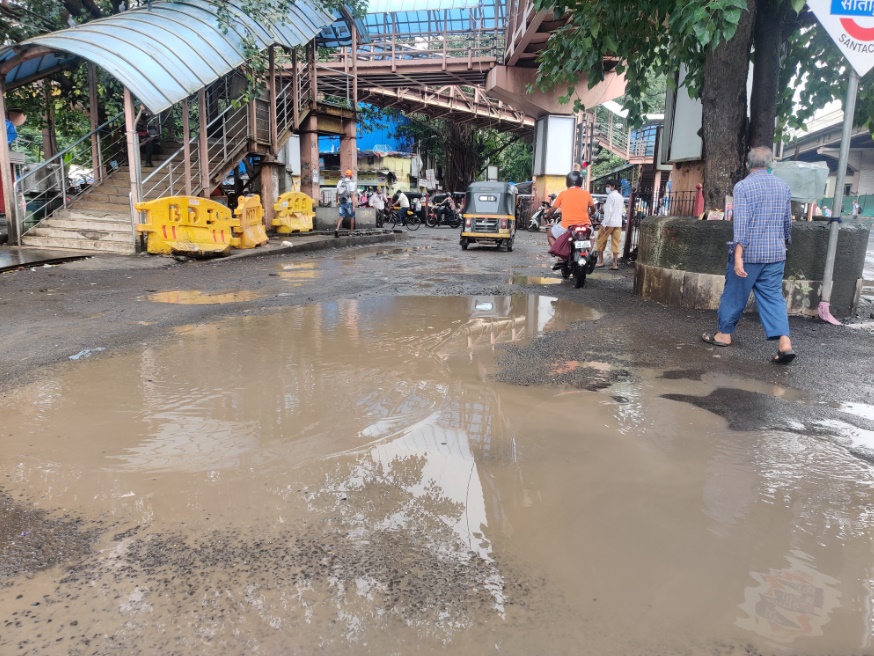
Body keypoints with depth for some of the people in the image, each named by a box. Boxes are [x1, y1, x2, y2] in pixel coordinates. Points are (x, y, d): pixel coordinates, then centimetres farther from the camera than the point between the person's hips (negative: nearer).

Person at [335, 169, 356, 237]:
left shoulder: (340, 182, 4)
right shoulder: (351, 183, -10)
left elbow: (337, 193, 7)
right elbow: (352, 195, -15)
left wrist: (337, 202, 19)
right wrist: (354, 205, -16)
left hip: (341, 202, 4)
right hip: (348, 202, -4)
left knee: (341, 217, 4)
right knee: (352, 217, 14)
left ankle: (337, 229, -19)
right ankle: (351, 231, 19)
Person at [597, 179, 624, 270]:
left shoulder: (610, 196, -9)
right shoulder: (620, 196, 17)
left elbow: (609, 211, -17)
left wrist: (604, 223, -18)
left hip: (609, 222, -7)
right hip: (618, 223, 7)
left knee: (601, 241, 7)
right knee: (615, 243, 3)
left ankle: (600, 261, 10)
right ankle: (615, 264, -2)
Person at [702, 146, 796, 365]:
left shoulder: (743, 186, -9)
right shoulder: (783, 186, 9)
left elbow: (741, 223, -18)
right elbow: (787, 222, 16)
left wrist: (738, 256, -21)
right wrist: (783, 244, 32)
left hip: (749, 252, -5)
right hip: (775, 254, 5)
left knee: (735, 293, 9)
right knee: (773, 296, 5)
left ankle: (724, 333, 22)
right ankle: (784, 342, -7)